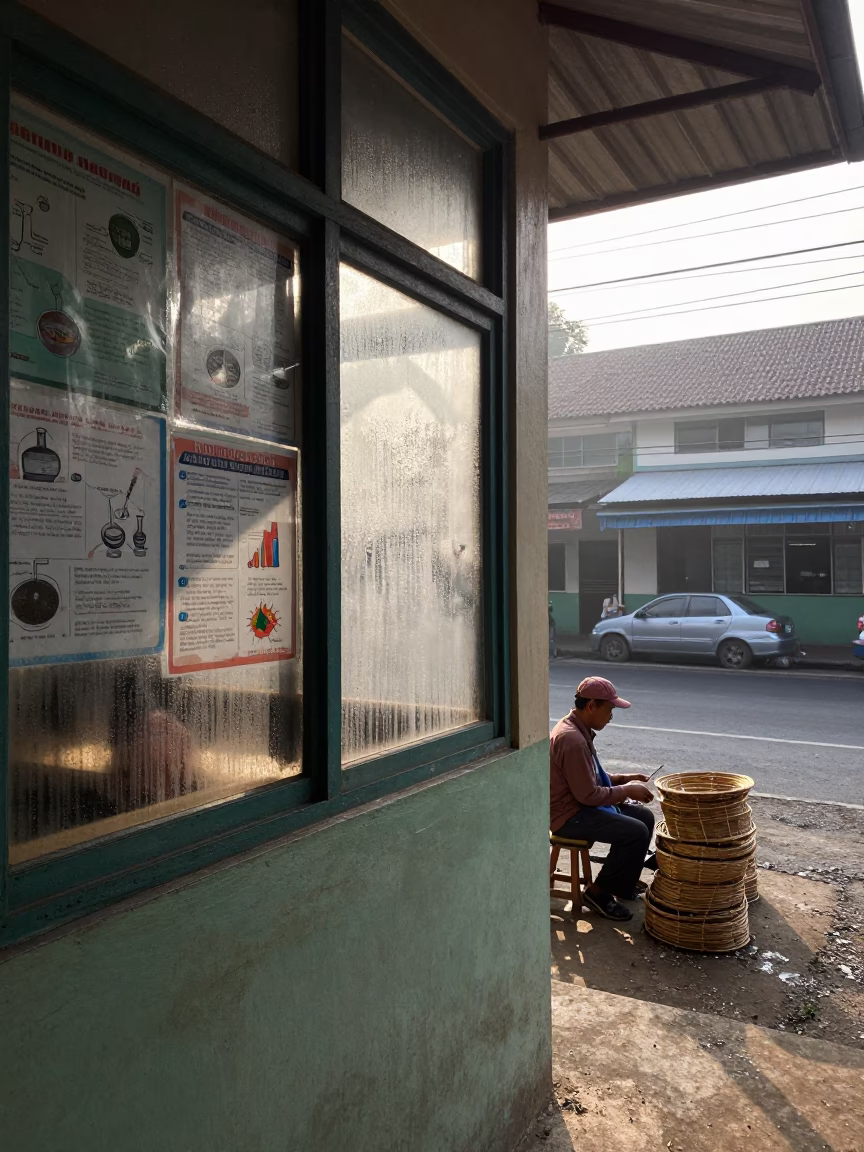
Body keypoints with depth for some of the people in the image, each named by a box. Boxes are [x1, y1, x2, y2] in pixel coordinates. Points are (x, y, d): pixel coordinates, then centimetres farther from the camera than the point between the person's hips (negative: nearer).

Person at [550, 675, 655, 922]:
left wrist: (622, 778, 8)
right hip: (569, 815, -10)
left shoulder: (577, 729, 7)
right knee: (636, 832, -19)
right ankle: (599, 892, -3)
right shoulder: (572, 739, -26)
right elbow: (587, 795, -24)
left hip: (578, 805, 11)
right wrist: (626, 791, -12)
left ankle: (623, 883, 23)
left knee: (645, 817, 10)